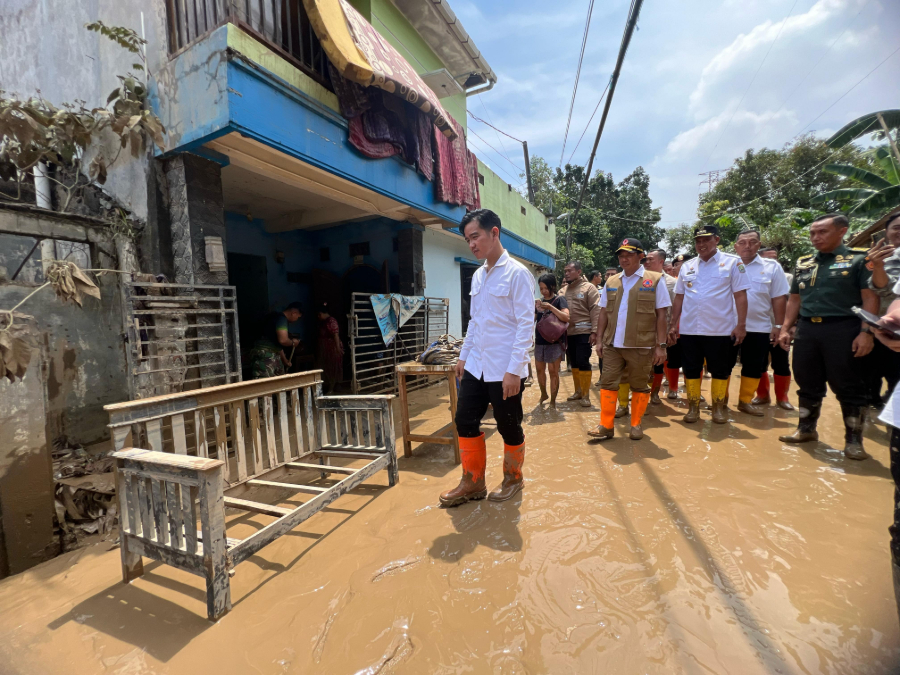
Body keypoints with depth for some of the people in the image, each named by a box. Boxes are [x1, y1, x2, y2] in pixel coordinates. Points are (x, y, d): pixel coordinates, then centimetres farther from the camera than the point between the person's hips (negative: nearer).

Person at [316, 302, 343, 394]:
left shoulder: (331, 321, -17)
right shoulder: (323, 322, 12)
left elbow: (336, 334, -27)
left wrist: (338, 347, -35)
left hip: (333, 349, -10)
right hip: (325, 349, 10)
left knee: (332, 368, 0)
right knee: (325, 368, 14)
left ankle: (331, 389, 7)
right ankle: (327, 387, 25)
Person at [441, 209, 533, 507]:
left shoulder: (517, 273, -9)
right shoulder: (478, 276, 12)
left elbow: (526, 324, -14)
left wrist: (514, 370, -19)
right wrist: (464, 355, 16)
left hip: (504, 369, -7)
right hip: (476, 366, 7)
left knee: (509, 428, 9)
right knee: (465, 421, 10)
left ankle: (513, 479, 34)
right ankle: (472, 482, 28)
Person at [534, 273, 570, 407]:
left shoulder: (559, 299, -5)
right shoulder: (539, 301, 11)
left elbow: (566, 318, -19)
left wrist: (550, 307, -24)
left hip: (555, 340, -5)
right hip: (540, 340, 6)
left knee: (553, 371, -2)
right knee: (539, 368, 13)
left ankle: (553, 401, 8)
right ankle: (543, 394, 35)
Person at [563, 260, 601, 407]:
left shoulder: (589, 287, -3)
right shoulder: (564, 290, 11)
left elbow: (596, 310, -9)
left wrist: (594, 331, -15)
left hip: (584, 332, -5)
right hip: (569, 333, 5)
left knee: (583, 362, -3)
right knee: (573, 363, 13)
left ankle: (586, 395, 9)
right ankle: (578, 391, 27)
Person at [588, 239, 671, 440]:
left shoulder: (655, 280, -1)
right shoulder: (611, 282, 10)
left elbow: (662, 314, -3)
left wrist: (660, 345, -7)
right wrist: (599, 339, 6)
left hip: (641, 346, -3)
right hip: (613, 345, 3)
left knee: (640, 386, 9)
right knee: (608, 384, 4)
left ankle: (636, 425, 24)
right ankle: (606, 426, 14)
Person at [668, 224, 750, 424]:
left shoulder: (732, 262, 0)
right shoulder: (687, 266, 10)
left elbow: (740, 295, -4)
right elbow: (679, 297, 11)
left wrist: (741, 325, -10)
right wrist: (673, 324, 8)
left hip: (721, 330, -3)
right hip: (689, 330, 3)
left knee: (720, 371, 7)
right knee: (691, 370, 8)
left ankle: (718, 406, 22)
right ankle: (693, 407, 20)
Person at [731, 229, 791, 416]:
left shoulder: (772, 267, 2)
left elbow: (779, 298, 3)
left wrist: (778, 326, -1)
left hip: (759, 327, 1)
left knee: (754, 367, 8)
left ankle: (746, 401, 22)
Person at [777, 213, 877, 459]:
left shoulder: (860, 259, -1)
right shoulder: (803, 264, 13)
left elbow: (870, 297, -7)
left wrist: (866, 331, -16)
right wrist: (786, 328, 9)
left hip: (843, 329, -4)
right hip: (806, 329, 5)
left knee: (849, 388, 3)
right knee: (808, 384, 12)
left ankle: (853, 439, 15)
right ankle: (806, 429, 24)